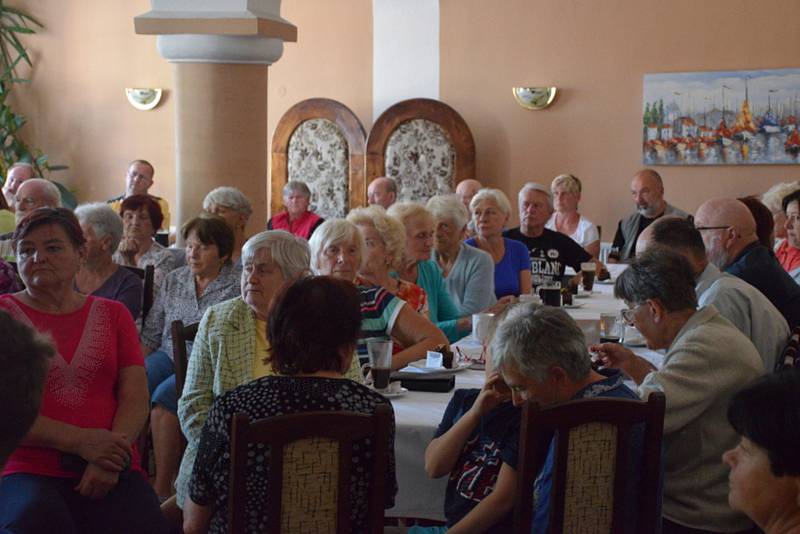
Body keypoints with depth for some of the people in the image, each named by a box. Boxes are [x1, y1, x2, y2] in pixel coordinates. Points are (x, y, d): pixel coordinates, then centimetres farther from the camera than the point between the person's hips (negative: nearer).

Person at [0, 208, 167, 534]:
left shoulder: (113, 315, 16)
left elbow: (136, 398, 6)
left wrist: (111, 461, -12)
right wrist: (79, 441, -13)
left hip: (112, 471, 2)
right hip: (26, 470, -2)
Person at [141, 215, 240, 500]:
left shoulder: (235, 287, -2)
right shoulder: (174, 279, 15)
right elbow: (151, 333, 16)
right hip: (168, 356, 5)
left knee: (164, 395, -32)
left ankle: (162, 487, -24)